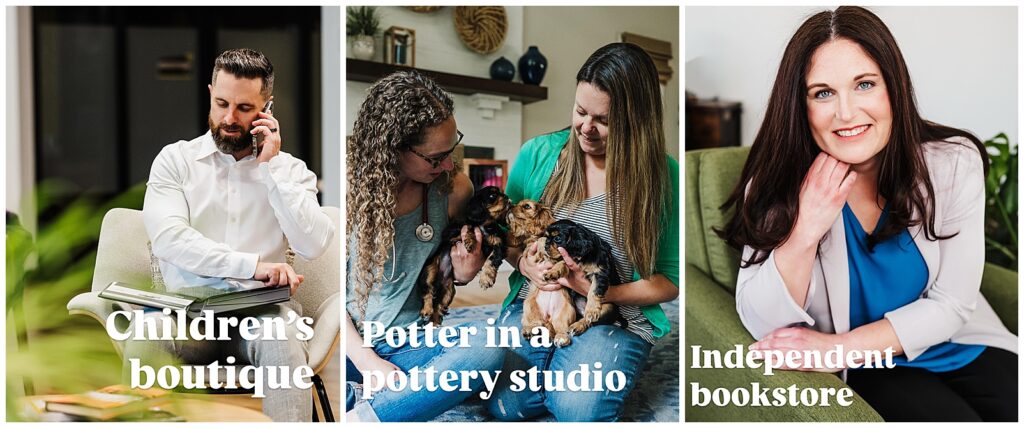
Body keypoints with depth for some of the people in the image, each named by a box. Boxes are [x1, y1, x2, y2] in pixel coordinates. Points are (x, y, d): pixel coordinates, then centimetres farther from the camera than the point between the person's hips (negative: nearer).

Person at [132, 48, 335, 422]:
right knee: (144, 337, -32)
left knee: (284, 344, -34)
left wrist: (271, 166, -4)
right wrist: (253, 265, -18)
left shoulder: (290, 169, 12)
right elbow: (168, 238, -7)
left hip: (260, 309, 0)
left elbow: (313, 245, -5)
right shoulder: (176, 159, 11)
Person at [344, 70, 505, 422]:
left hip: (407, 345, 3)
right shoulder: (353, 184, -9)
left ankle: (358, 418, -28)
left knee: (487, 344, -31)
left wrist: (462, 274, -9)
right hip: (351, 342, -3)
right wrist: (366, 360, -16)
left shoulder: (454, 189, -2)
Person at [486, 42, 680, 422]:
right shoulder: (538, 154, 0)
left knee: (579, 411, -27)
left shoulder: (663, 177, -6)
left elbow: (669, 282, -2)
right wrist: (523, 263, -10)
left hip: (616, 317, -2)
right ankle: (558, 374, 10)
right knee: (503, 404, -22)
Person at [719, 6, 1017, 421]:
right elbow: (763, 326, -18)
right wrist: (804, 234, -33)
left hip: (961, 348, 3)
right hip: (869, 371, -2)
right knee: (954, 417, -26)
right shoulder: (780, 184, -16)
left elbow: (952, 304, -10)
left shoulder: (954, 162, -13)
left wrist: (839, 347, -21)